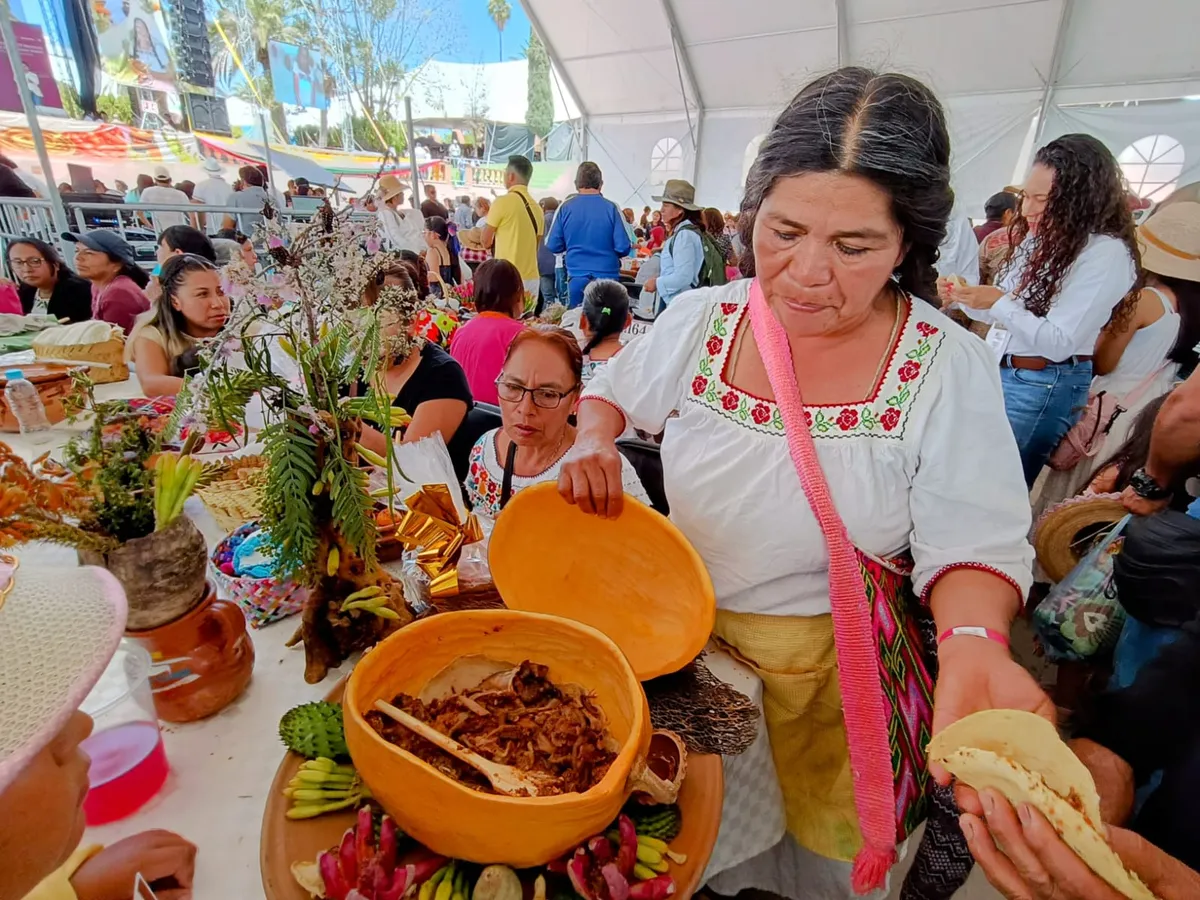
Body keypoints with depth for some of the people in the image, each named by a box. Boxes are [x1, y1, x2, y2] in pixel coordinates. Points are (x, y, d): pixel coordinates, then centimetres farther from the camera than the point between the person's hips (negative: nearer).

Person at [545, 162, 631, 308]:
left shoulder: (565, 207, -2)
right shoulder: (611, 208, -5)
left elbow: (553, 246, 1)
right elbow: (623, 248, -8)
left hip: (577, 278, 1)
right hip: (607, 278, -1)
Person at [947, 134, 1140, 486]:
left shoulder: (1107, 253, -14)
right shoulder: (1041, 237, 9)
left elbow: (1060, 343, -18)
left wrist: (999, 303, -23)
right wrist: (965, 299, -4)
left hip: (1043, 386, -8)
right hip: (997, 371, 8)